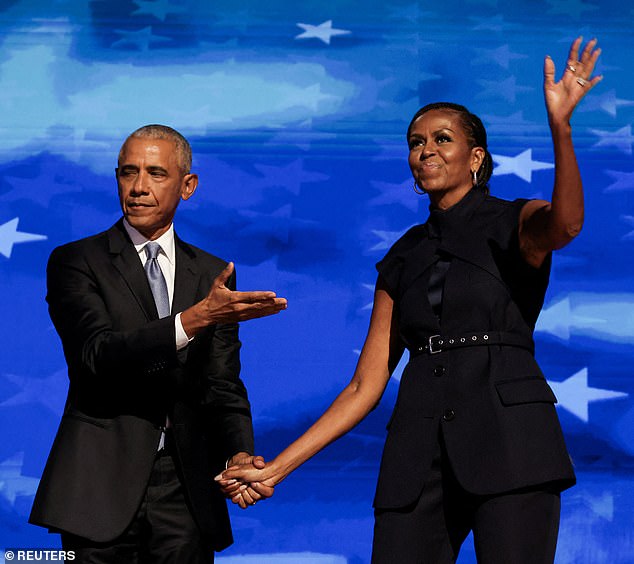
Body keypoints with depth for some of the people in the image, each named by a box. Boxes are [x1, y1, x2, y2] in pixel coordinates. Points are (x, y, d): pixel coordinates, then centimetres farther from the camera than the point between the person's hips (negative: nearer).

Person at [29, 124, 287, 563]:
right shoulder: (75, 262, 0)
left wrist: (239, 453, -12)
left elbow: (222, 384, 7)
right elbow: (98, 353, -16)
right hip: (102, 488, -3)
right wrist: (193, 320, -27)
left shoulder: (213, 274, 11)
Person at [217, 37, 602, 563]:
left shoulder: (515, 223, 6)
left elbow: (566, 224, -20)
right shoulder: (403, 258, 17)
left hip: (508, 439, -4)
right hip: (420, 449, 4)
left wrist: (560, 125, -36)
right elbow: (367, 385, 15)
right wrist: (276, 468, 8)